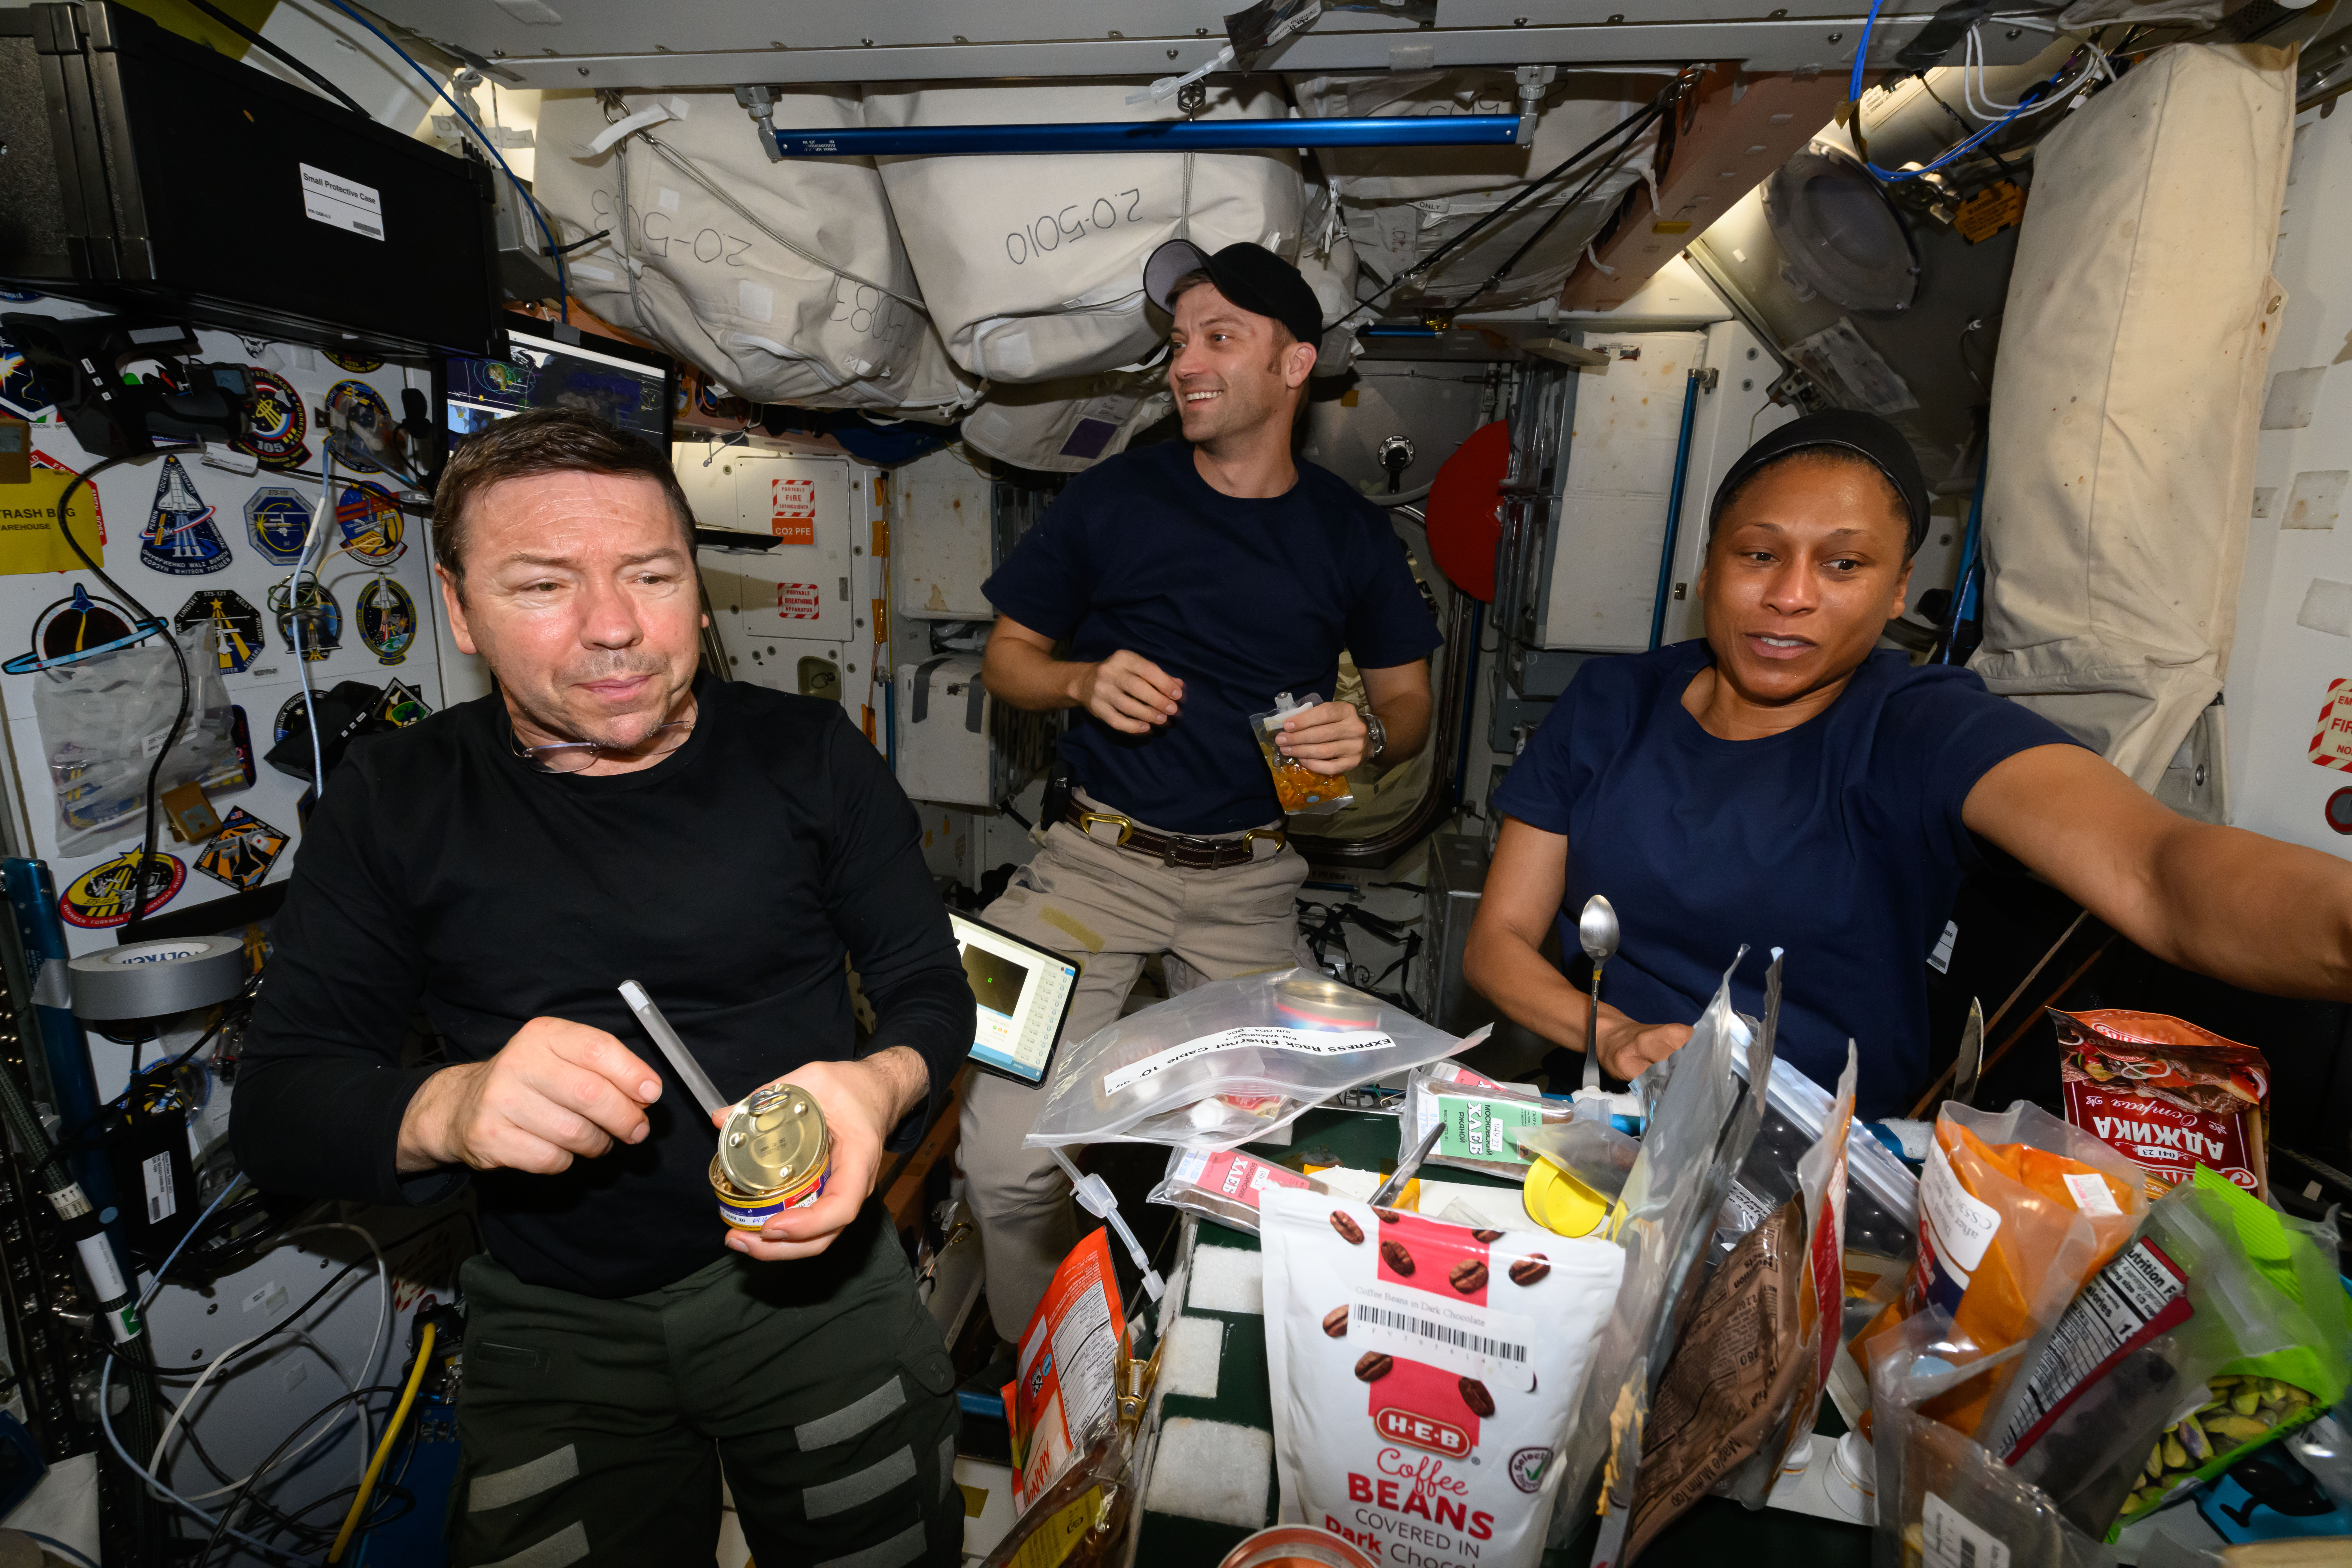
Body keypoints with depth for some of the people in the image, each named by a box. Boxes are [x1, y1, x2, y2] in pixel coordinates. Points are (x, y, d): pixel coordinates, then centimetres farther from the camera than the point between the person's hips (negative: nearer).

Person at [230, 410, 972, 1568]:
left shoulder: (806, 754, -5)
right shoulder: (392, 805, -2)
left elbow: (931, 989, -2)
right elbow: (274, 1102, -3)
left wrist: (881, 1084, -25)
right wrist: (444, 1111, -26)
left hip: (802, 1266, 0)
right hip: (552, 1320, 1)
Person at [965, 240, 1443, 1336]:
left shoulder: (1350, 533, 7)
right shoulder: (1113, 498, 2)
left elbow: (1408, 698, 14)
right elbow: (1006, 658, 9)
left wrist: (1371, 734, -9)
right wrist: (1085, 681, -12)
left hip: (1251, 878, 2)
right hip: (1099, 858, -1)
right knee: (1007, 1154, -12)